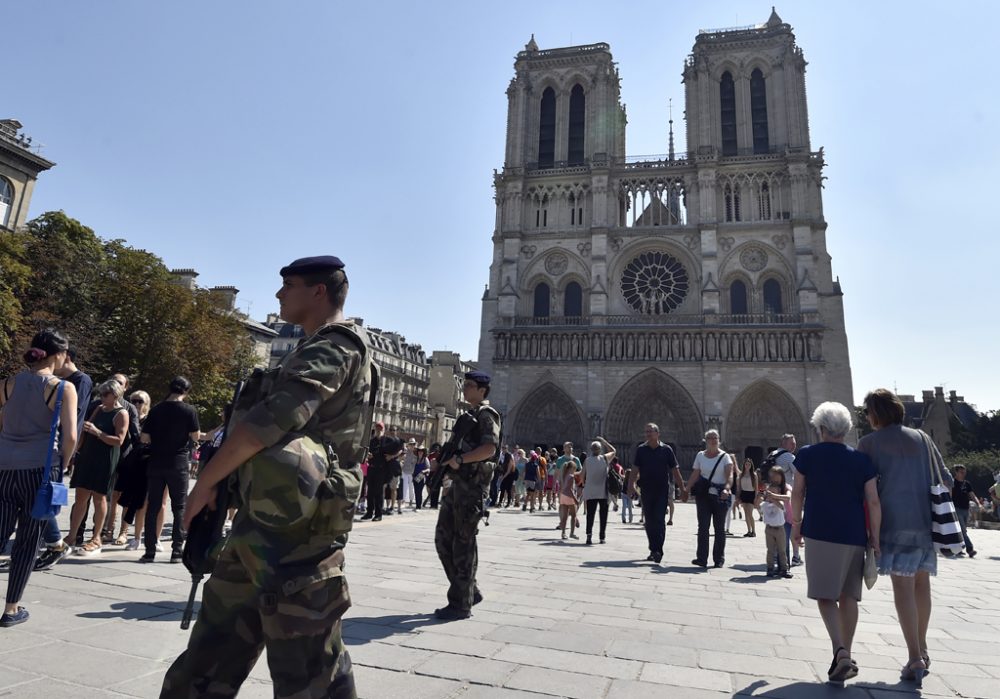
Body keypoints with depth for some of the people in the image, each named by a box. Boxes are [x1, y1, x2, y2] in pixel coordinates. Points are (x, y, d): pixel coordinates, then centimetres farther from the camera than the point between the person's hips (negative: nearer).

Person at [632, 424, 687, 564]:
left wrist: (682, 489, 1)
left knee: (659, 520, -9)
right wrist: (631, 485, -13)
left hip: (662, 491, -2)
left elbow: (675, 471, 3)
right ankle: (653, 550, 20)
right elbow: (635, 469, 1)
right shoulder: (641, 449, 4)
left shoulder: (666, 450, 0)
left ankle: (658, 551, -6)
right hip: (646, 491, 2)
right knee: (649, 522, 8)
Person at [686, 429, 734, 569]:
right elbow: (694, 475, 11)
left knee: (719, 527, 7)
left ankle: (719, 559, 17)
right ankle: (702, 559, -4)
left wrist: (726, 488, -30)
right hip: (704, 494, 2)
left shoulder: (725, 456, 1)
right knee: (703, 526, -5)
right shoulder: (700, 455, 8)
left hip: (721, 495, -1)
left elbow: (729, 475, -13)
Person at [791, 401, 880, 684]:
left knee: (825, 595, -1)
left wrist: (796, 524, 14)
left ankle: (840, 652, -19)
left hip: (820, 533, -3)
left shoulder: (807, 455, -2)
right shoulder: (862, 460, 2)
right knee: (848, 596, 14)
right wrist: (875, 538, 5)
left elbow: (797, 494, 2)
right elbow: (873, 502, -1)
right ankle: (845, 655, 23)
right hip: (854, 535, 3)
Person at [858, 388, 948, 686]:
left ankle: (915, 660, -7)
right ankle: (922, 649, 27)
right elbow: (945, 479, 13)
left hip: (895, 519, -5)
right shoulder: (921, 438, 12)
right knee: (921, 583, 15)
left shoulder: (869, 442, -1)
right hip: (925, 519, 5)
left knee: (903, 586, -4)